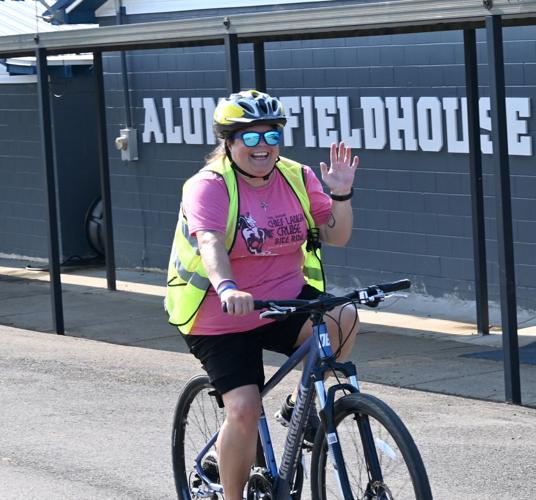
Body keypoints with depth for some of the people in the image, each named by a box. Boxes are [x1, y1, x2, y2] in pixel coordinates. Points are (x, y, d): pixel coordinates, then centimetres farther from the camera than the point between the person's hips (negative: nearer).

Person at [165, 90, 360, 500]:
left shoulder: (297, 178, 1)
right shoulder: (209, 187, -14)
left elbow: (337, 236, 1)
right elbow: (210, 245, -31)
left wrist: (341, 195, -18)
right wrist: (227, 288, -50)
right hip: (223, 320, -4)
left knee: (343, 318, -25)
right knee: (245, 409, -17)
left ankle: (299, 404, -3)